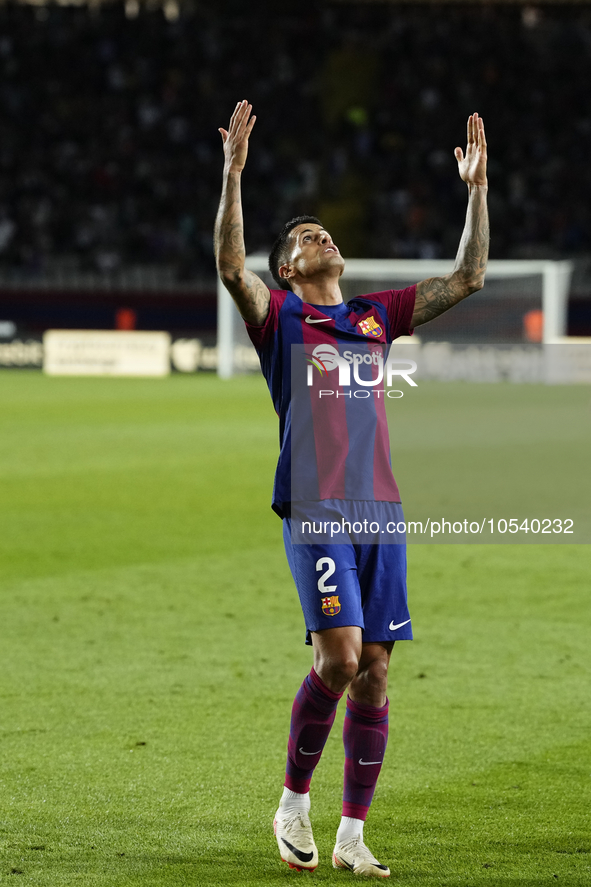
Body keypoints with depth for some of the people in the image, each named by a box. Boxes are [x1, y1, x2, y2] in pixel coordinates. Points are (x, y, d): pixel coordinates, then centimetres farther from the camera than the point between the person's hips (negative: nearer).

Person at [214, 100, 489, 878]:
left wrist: (477, 187, 11)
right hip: (314, 511, -4)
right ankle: (294, 802, 2)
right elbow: (231, 266, -13)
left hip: (380, 512, 4)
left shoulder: (377, 316, 19)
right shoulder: (278, 316, 7)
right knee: (339, 656, -18)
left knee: (374, 672, 1)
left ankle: (353, 835, 7)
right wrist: (233, 174, -22)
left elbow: (467, 277, 17)